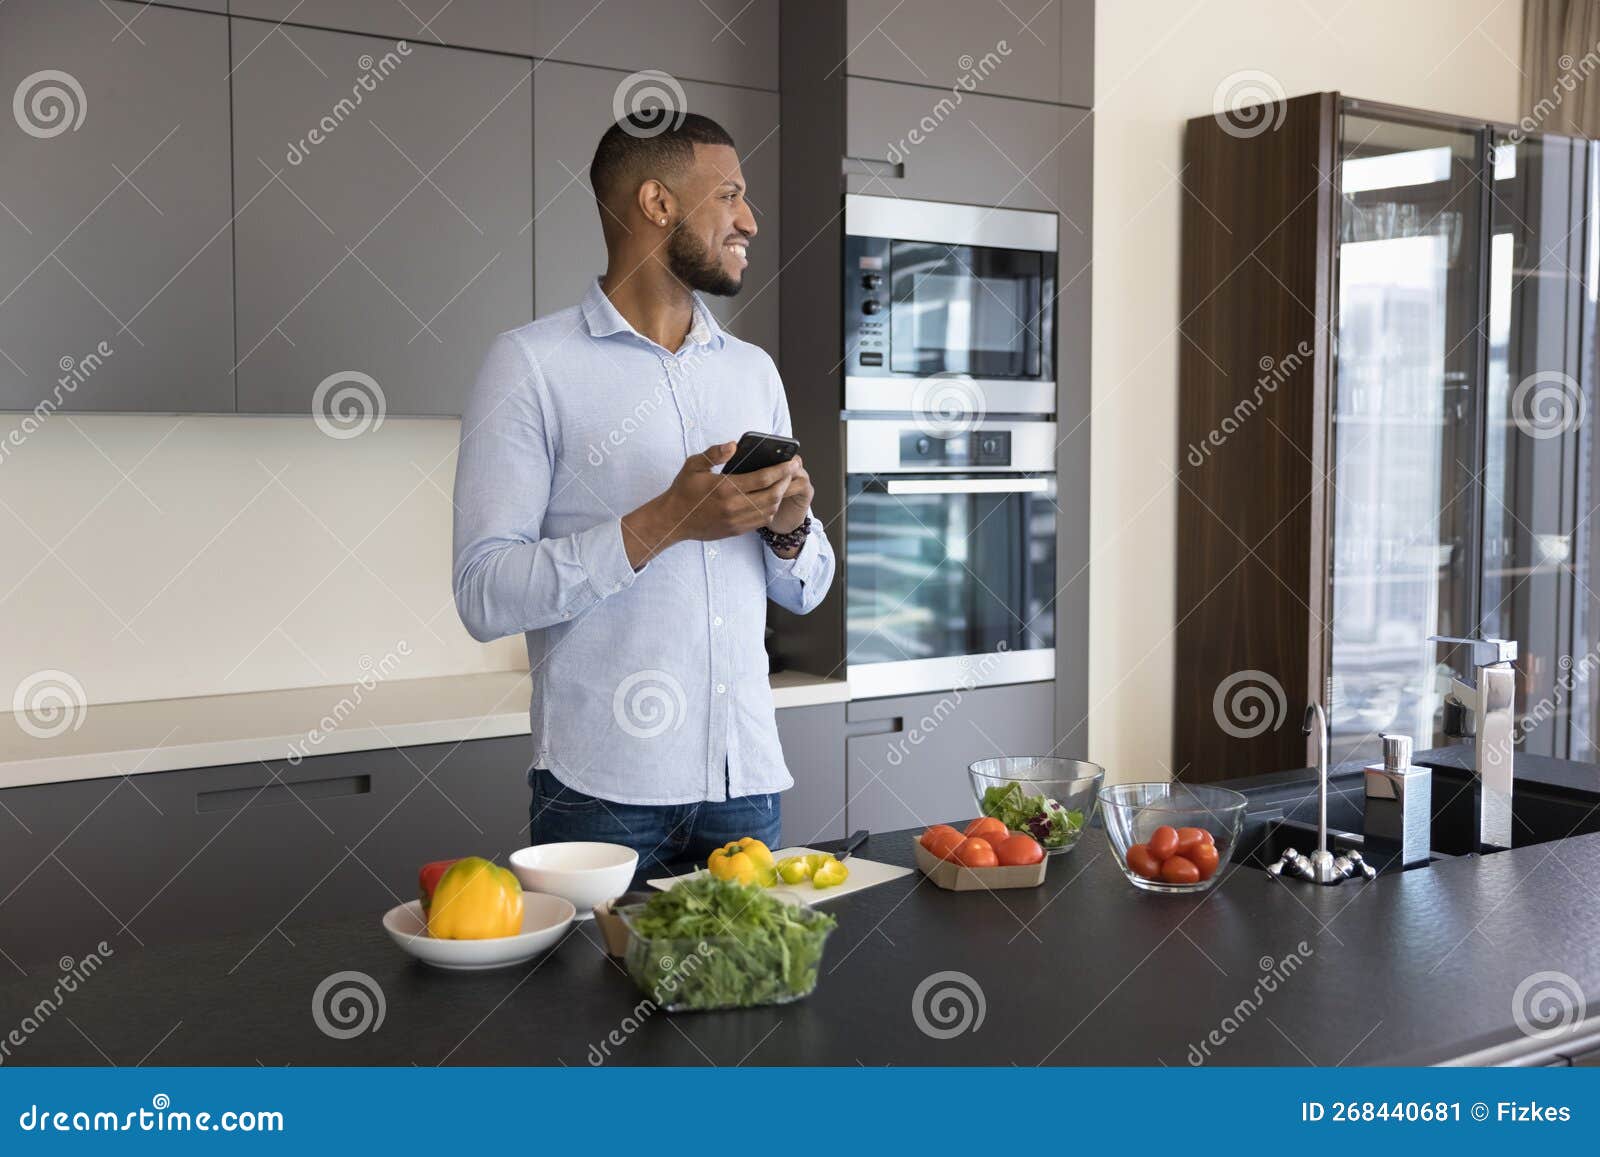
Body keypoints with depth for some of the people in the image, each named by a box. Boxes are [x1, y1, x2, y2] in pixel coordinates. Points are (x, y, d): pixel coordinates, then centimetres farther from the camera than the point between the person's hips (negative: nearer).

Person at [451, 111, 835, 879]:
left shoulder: (755, 371, 13)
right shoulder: (532, 363, -5)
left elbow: (805, 591, 16)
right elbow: (485, 596, -13)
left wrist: (791, 530, -6)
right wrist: (664, 523, -21)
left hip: (747, 779, 5)